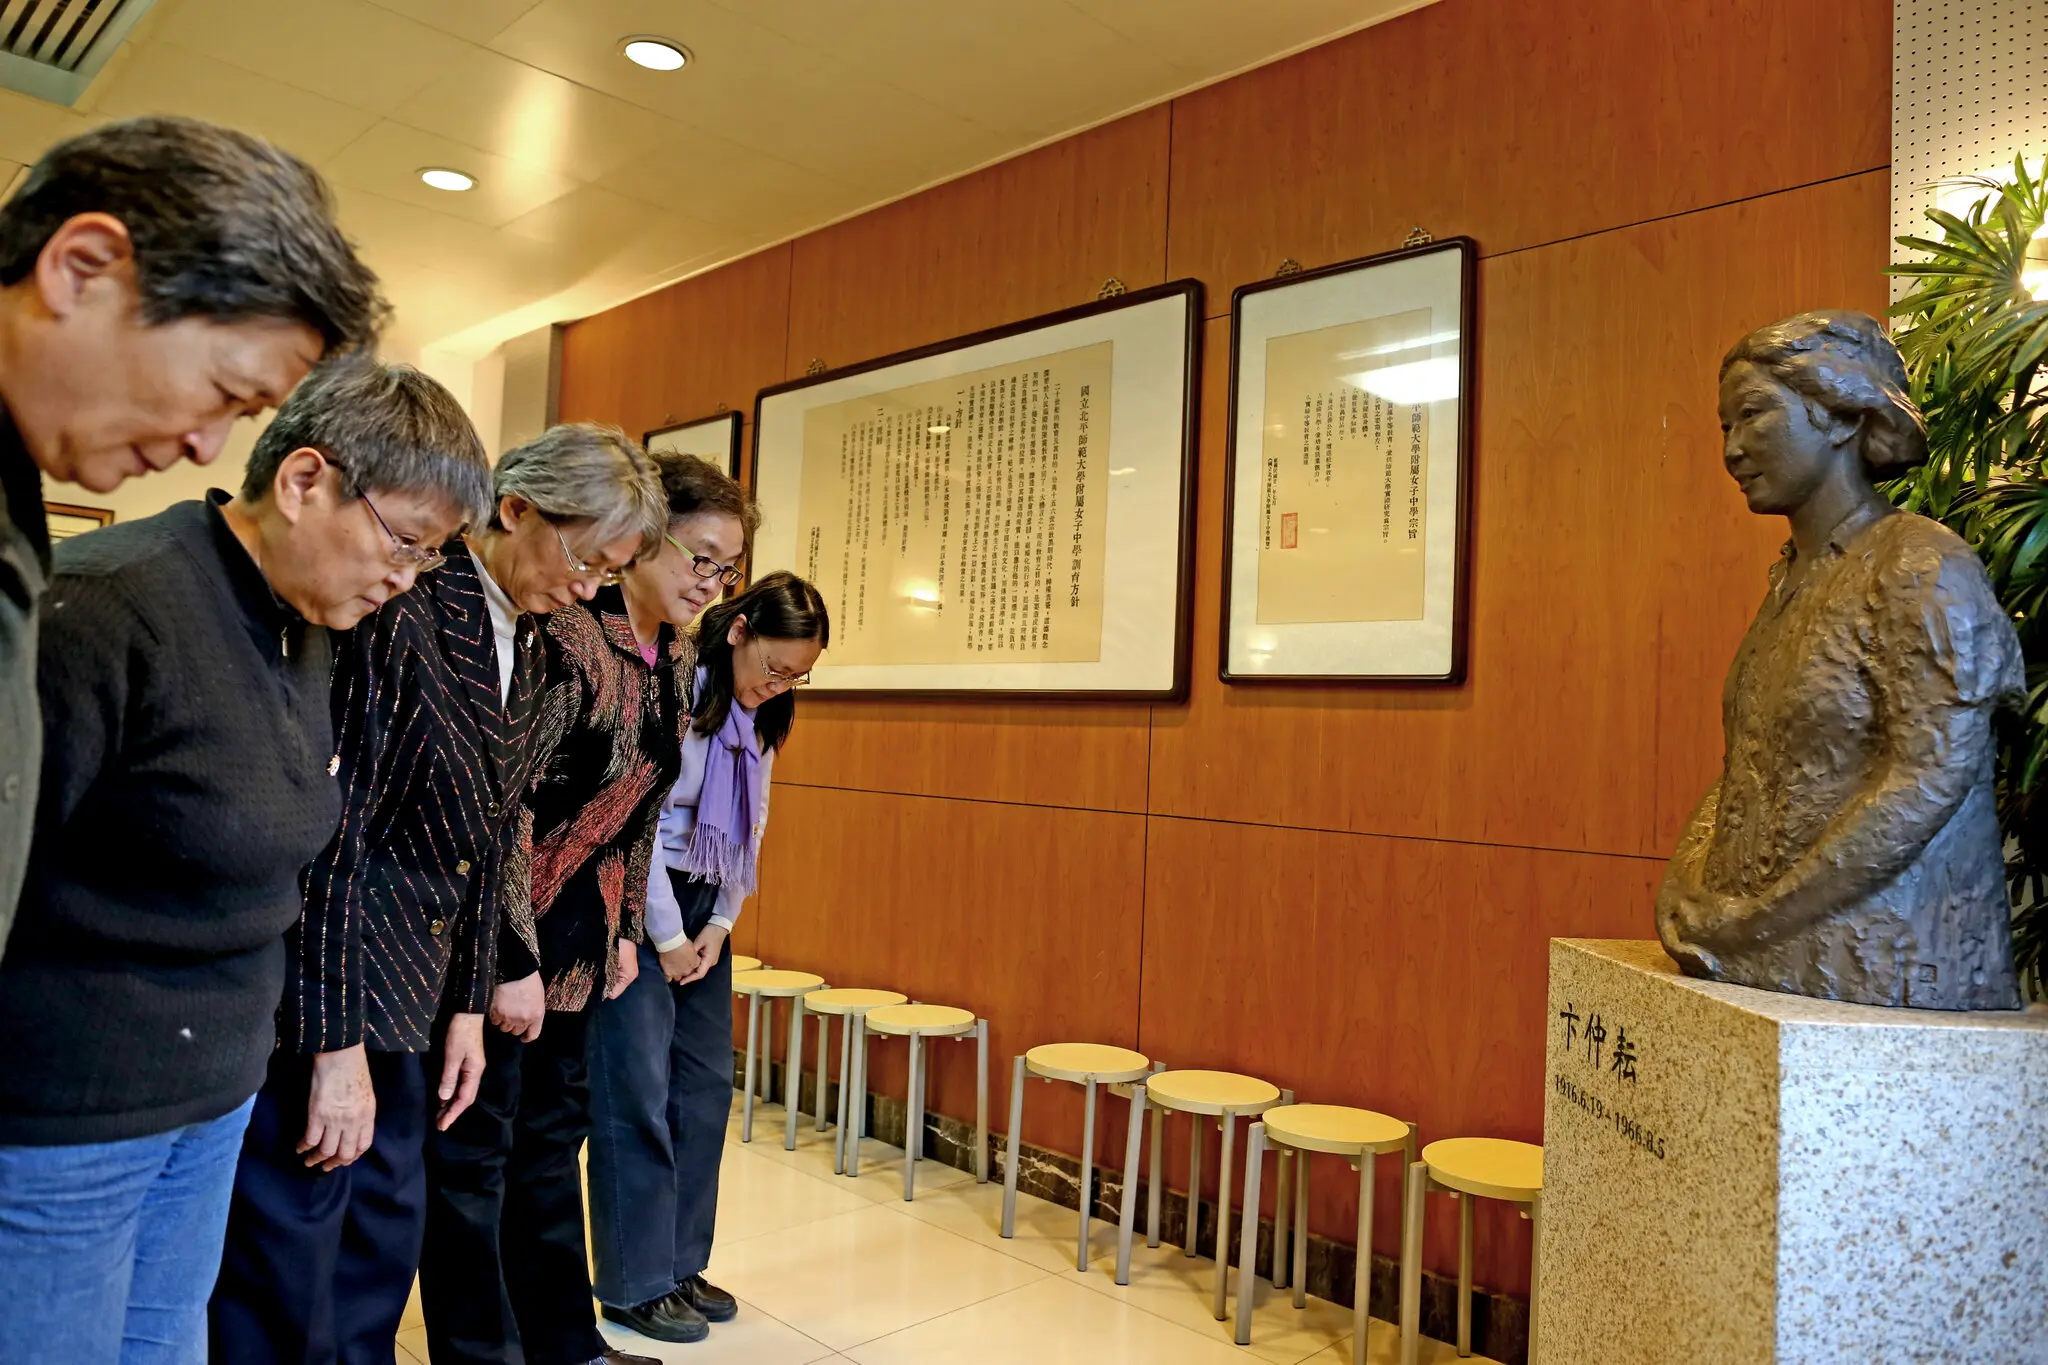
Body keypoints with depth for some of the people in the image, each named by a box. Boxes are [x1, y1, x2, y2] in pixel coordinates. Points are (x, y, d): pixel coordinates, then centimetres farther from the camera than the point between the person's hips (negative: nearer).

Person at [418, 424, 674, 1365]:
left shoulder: (603, 622, 8)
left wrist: (620, 925, 14)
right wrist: (511, 960, -18)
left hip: (575, 931, 9)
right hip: (506, 930, -8)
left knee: (551, 1135, 18)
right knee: (475, 1146, 5)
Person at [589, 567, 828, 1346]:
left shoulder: (761, 715, 6)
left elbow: (751, 825, 10)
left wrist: (722, 922, 2)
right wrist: (666, 937, -12)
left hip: (703, 905, 7)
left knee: (707, 1084, 9)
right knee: (638, 1092, -2)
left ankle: (683, 1264, 23)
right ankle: (636, 1284, 12)